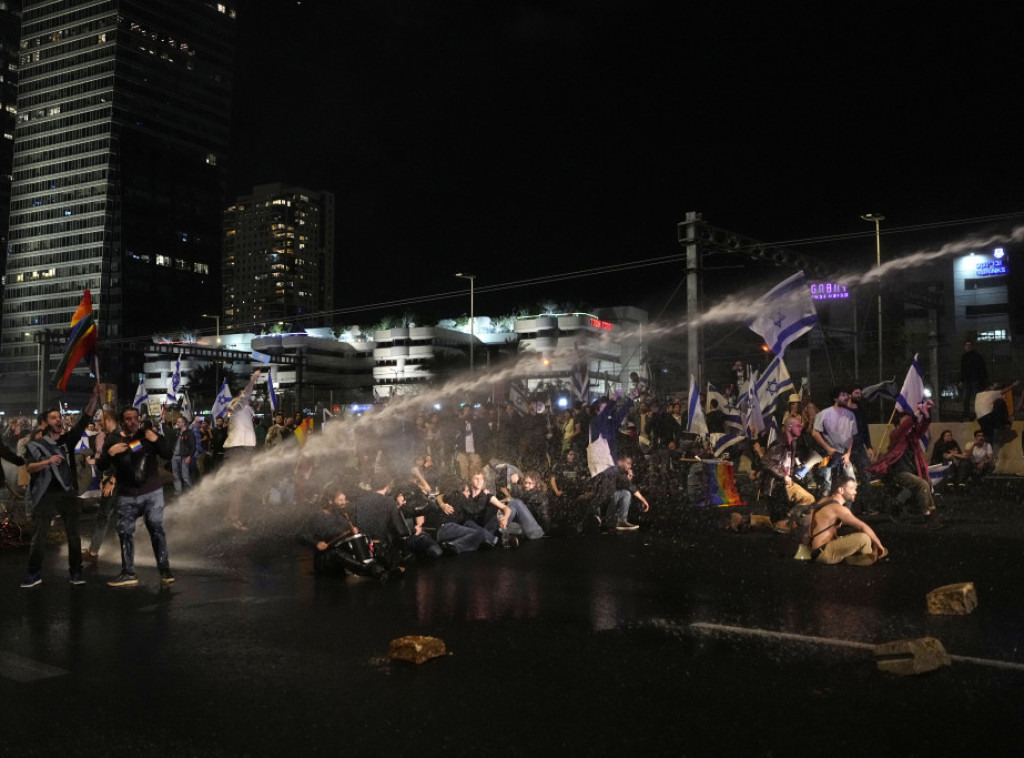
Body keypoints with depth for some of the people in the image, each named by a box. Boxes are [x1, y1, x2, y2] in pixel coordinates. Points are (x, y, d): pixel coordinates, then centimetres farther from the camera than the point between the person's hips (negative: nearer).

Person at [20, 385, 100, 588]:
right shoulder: (35, 445, 2)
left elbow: (86, 418, -2)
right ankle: (34, 573, 14)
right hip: (45, 495, -2)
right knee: (38, 537, 3)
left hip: (68, 493, 2)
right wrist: (48, 461, -29)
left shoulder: (68, 439, 7)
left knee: (73, 535, 6)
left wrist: (95, 396, -14)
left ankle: (76, 571, 14)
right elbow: (30, 468, -11)